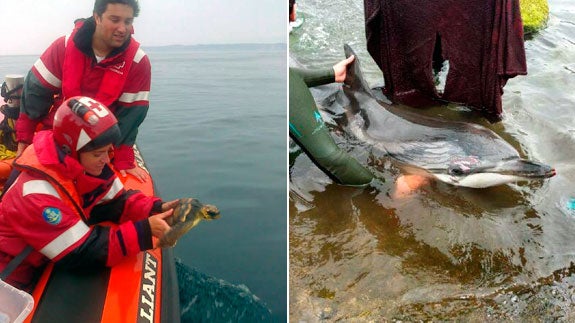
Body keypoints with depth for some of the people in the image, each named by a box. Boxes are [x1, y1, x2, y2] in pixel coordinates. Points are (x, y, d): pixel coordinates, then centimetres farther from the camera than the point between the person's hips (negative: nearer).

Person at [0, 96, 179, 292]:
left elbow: (115, 202, -5)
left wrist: (155, 209, -22)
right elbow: (83, 253, -31)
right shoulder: (38, 193, -32)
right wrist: (144, 231, -35)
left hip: (51, 260, 7)